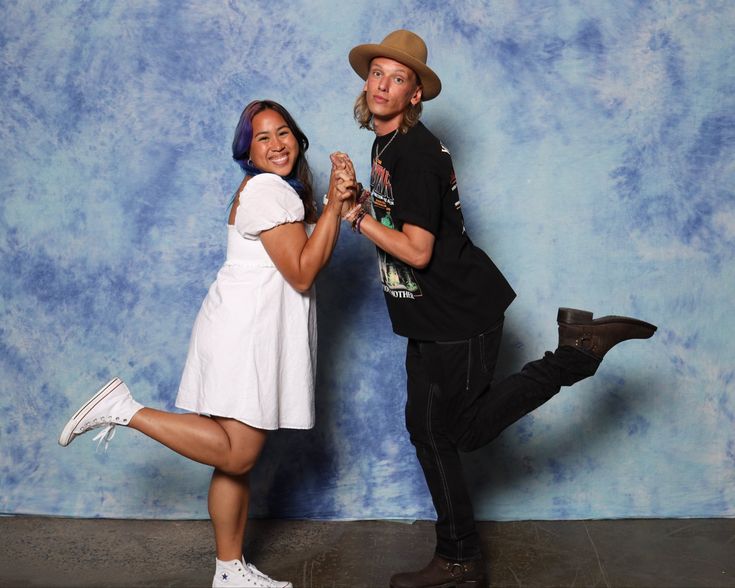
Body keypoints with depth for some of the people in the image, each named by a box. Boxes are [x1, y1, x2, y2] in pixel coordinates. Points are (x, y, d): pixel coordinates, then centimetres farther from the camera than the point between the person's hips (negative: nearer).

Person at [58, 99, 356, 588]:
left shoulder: (284, 190, 21)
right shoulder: (267, 188, -11)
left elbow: (316, 258, 15)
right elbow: (302, 274, -15)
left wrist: (338, 204, 5)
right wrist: (334, 204, -13)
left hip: (261, 333, 10)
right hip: (244, 331, -10)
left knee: (239, 457, 10)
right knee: (235, 453, -13)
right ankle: (125, 410, -7)